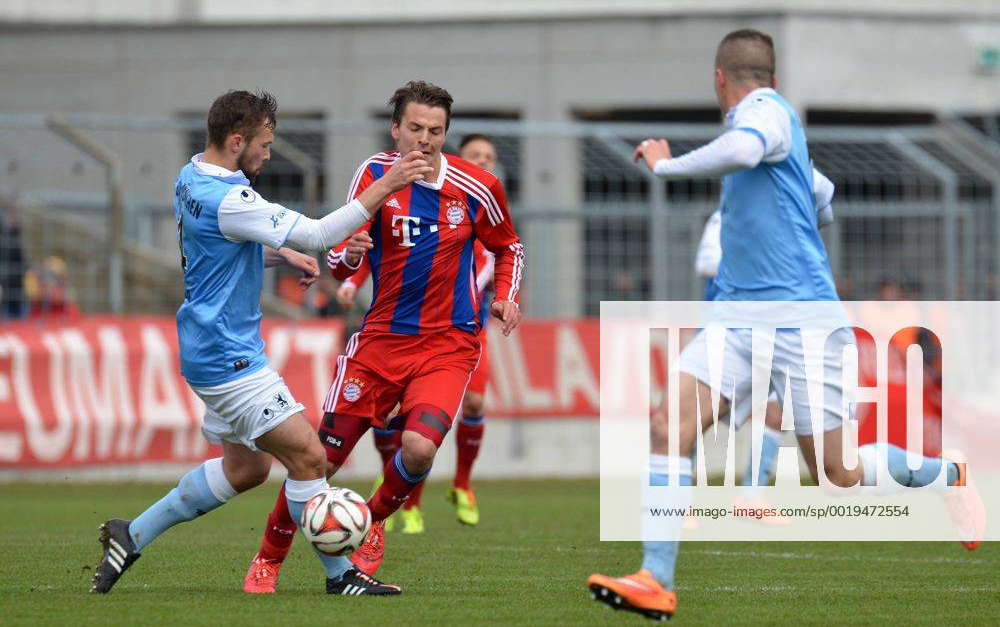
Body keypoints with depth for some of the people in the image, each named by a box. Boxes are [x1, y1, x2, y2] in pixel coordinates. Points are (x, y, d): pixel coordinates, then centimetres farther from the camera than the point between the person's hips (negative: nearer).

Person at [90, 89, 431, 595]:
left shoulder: (191, 179, 8)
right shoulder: (226, 200, -24)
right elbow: (318, 234, -26)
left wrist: (279, 255, 11)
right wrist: (384, 186, -22)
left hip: (212, 349, 11)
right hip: (227, 357, -11)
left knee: (247, 466, 18)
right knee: (307, 455, -8)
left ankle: (131, 535, 22)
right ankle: (339, 573, 1)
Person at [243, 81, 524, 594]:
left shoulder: (476, 189, -3)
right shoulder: (375, 174, -4)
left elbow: (509, 248, 16)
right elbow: (339, 263, -4)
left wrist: (505, 298, 0)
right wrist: (348, 254, -27)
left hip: (448, 342, -1)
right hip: (381, 336, 1)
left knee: (419, 447, -25)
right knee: (323, 456, -2)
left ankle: (373, 524, 6)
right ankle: (269, 558, 19)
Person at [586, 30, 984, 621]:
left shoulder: (767, 111, -12)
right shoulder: (760, 117, 16)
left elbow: (742, 151, -36)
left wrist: (667, 164, -23)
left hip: (799, 321, -8)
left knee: (838, 473, 2)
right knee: (671, 426, -13)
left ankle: (946, 476, 31)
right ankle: (655, 582, -16)